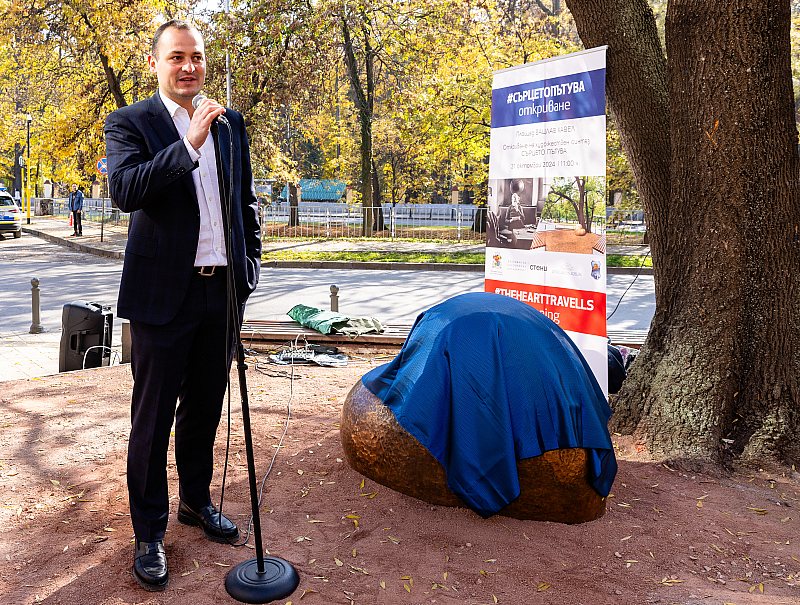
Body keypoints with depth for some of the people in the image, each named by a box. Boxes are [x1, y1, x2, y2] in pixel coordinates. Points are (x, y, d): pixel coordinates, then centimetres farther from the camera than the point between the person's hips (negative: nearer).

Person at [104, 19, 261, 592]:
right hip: (165, 293, -4)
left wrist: (249, 262, 11)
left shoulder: (230, 123, 11)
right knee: (153, 419, 5)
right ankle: (149, 533, 21)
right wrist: (188, 144, -26)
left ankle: (197, 501, 37)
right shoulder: (129, 123, -2)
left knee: (205, 409, 18)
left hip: (223, 289, 5)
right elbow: (125, 191, -20)